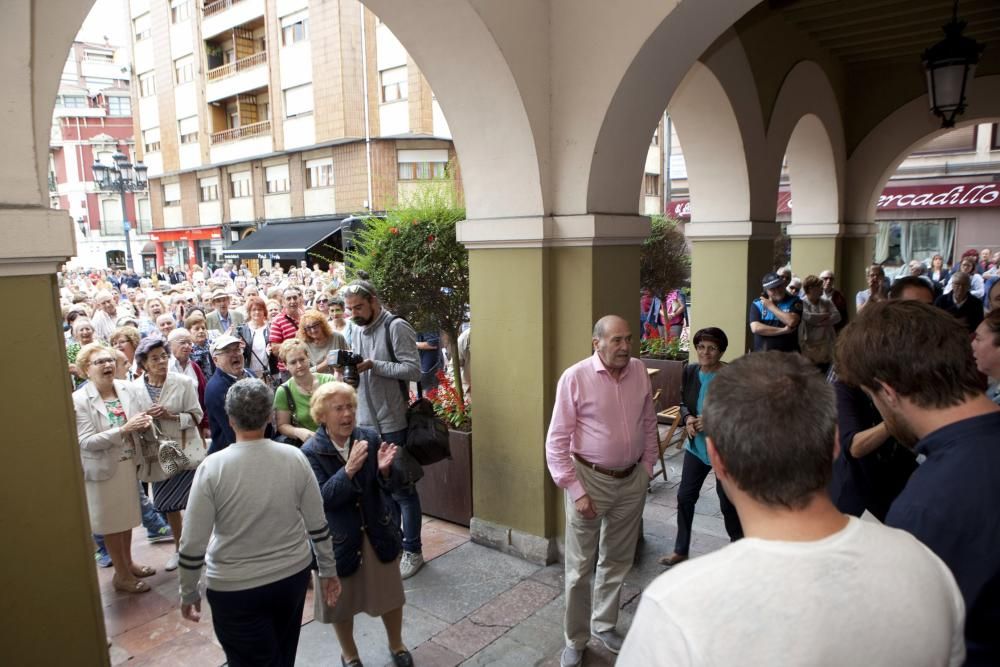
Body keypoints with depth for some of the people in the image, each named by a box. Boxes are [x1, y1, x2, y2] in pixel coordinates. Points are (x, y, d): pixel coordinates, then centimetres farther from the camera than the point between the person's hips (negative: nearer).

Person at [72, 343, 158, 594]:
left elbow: (146, 414, 6)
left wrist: (146, 422, -17)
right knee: (112, 522, 11)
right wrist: (124, 430, -29)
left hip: (130, 463, 5)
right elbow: (86, 442, -21)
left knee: (127, 516, 21)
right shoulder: (79, 400, -16)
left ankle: (128, 563, 41)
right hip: (104, 468, -5)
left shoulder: (128, 389, -4)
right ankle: (121, 575, 28)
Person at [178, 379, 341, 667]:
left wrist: (188, 592, 3)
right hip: (293, 576, 3)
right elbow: (318, 526, -4)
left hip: (235, 588, -3)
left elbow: (193, 544, -14)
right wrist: (328, 571, 9)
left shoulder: (212, 467, -19)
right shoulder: (295, 458, -12)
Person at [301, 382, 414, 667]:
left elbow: (388, 487, -3)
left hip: (378, 531, 2)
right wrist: (349, 471, -38)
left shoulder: (370, 438, -8)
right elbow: (322, 499, -24)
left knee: (390, 593, 18)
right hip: (339, 537, -2)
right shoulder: (311, 452, -16)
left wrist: (385, 470, -25)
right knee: (342, 600, 18)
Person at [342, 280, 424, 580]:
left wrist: (373, 365, -22)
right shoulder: (357, 331, 13)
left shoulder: (396, 327, -11)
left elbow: (413, 370, -17)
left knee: (401, 488, 2)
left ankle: (412, 551, 16)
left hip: (392, 423, -7)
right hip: (365, 421, 7)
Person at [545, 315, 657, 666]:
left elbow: (648, 423, 11)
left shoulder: (639, 371, -2)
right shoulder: (575, 377, -16)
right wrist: (576, 491, -15)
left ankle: (604, 625, 41)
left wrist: (646, 469, 10)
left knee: (618, 561, 20)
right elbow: (556, 442, -14)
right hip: (590, 479, -4)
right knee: (580, 567, 8)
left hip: (632, 480, 5)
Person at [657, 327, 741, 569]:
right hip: (696, 446, 5)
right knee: (685, 496, 11)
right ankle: (681, 550, 29)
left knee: (728, 500, 12)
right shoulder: (690, 371, -1)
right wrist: (687, 418, -12)